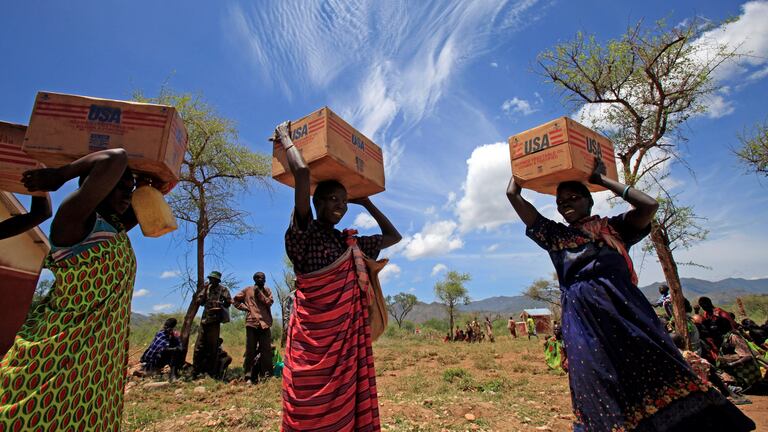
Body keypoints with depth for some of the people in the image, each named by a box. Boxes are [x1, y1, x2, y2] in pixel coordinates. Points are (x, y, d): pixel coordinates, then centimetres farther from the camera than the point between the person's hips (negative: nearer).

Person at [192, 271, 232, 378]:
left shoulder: (222, 289, -3)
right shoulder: (207, 288, 13)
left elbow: (228, 301, -10)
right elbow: (199, 301, 7)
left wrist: (219, 307, -6)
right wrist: (204, 290, -3)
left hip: (214, 321, -5)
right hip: (204, 320, 5)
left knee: (212, 347, 0)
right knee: (199, 346, 6)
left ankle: (211, 371, 9)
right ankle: (196, 371, 17)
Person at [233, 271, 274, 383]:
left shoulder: (267, 290, 13)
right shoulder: (248, 290, 9)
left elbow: (269, 302, -2)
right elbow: (235, 300, 13)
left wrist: (259, 292, -6)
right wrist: (245, 308, 2)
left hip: (265, 323, 1)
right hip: (251, 322, -1)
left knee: (266, 350, 2)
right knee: (250, 350, 2)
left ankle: (266, 375, 9)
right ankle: (249, 376, 10)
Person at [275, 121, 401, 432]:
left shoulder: (350, 243, 14)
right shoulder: (305, 234, -6)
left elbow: (393, 236, 25)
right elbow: (302, 172, -19)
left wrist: (365, 202, 23)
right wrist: (285, 139, -2)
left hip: (348, 336, 6)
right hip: (314, 337, -6)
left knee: (347, 405, 11)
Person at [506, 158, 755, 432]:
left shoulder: (612, 227, 18)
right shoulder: (555, 235, 16)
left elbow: (649, 205, 0)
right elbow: (513, 195, 13)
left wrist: (601, 179, 8)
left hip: (626, 308, 1)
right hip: (583, 319, 0)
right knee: (604, 391, -2)